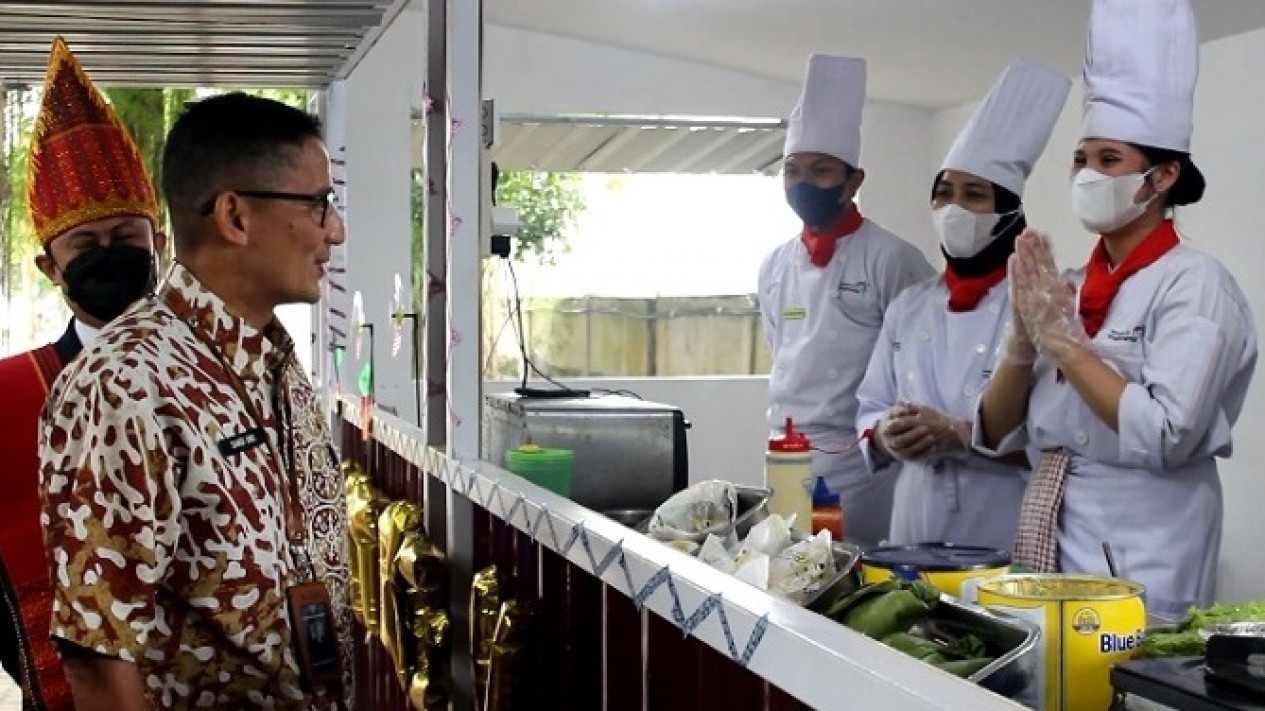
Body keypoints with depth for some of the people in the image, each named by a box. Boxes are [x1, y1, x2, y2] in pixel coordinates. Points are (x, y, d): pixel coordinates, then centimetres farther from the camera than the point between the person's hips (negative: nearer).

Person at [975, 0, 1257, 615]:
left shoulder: (1195, 285, -9)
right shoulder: (1069, 290, 9)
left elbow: (1163, 436, -22)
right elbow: (997, 434, 9)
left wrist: (1064, 341, -16)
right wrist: (1023, 340, -7)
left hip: (1138, 572, -6)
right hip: (1046, 557, 6)